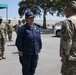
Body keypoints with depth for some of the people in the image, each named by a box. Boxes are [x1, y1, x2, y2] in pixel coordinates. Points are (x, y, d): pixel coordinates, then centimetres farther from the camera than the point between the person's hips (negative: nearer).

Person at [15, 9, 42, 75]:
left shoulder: (36, 28, 6)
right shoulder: (23, 29, -11)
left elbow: (39, 39, 11)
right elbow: (19, 41, -11)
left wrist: (39, 47, 11)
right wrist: (20, 50, -12)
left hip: (35, 53, 5)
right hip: (26, 53, -5)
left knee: (33, 67, 17)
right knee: (26, 68, 7)